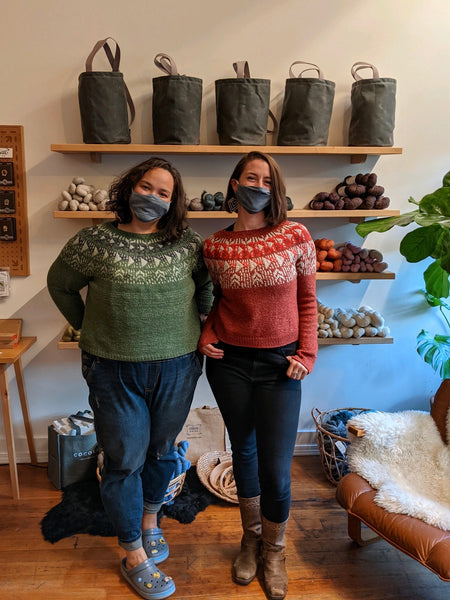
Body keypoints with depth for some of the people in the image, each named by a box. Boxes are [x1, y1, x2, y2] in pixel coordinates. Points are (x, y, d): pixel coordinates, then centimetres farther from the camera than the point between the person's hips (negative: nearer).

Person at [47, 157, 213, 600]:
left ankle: (149, 522, 47)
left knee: (162, 451, 19)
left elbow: (205, 285, 14)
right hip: (114, 370, -2)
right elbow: (60, 284, 8)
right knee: (124, 460, 8)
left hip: (177, 367, 2)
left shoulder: (187, 243, -1)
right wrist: (90, 331, 9)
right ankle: (134, 557, 29)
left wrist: (198, 330, 9)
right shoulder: (93, 242, -5)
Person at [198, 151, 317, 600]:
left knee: (276, 468, 2)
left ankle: (274, 551, 33)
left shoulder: (296, 236, -5)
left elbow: (307, 300, 2)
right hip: (229, 362, 2)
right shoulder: (214, 247, -2)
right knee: (243, 451, 18)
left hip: (280, 364, -1)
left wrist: (307, 353, -4)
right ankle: (251, 537, 45)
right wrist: (207, 334, -5)